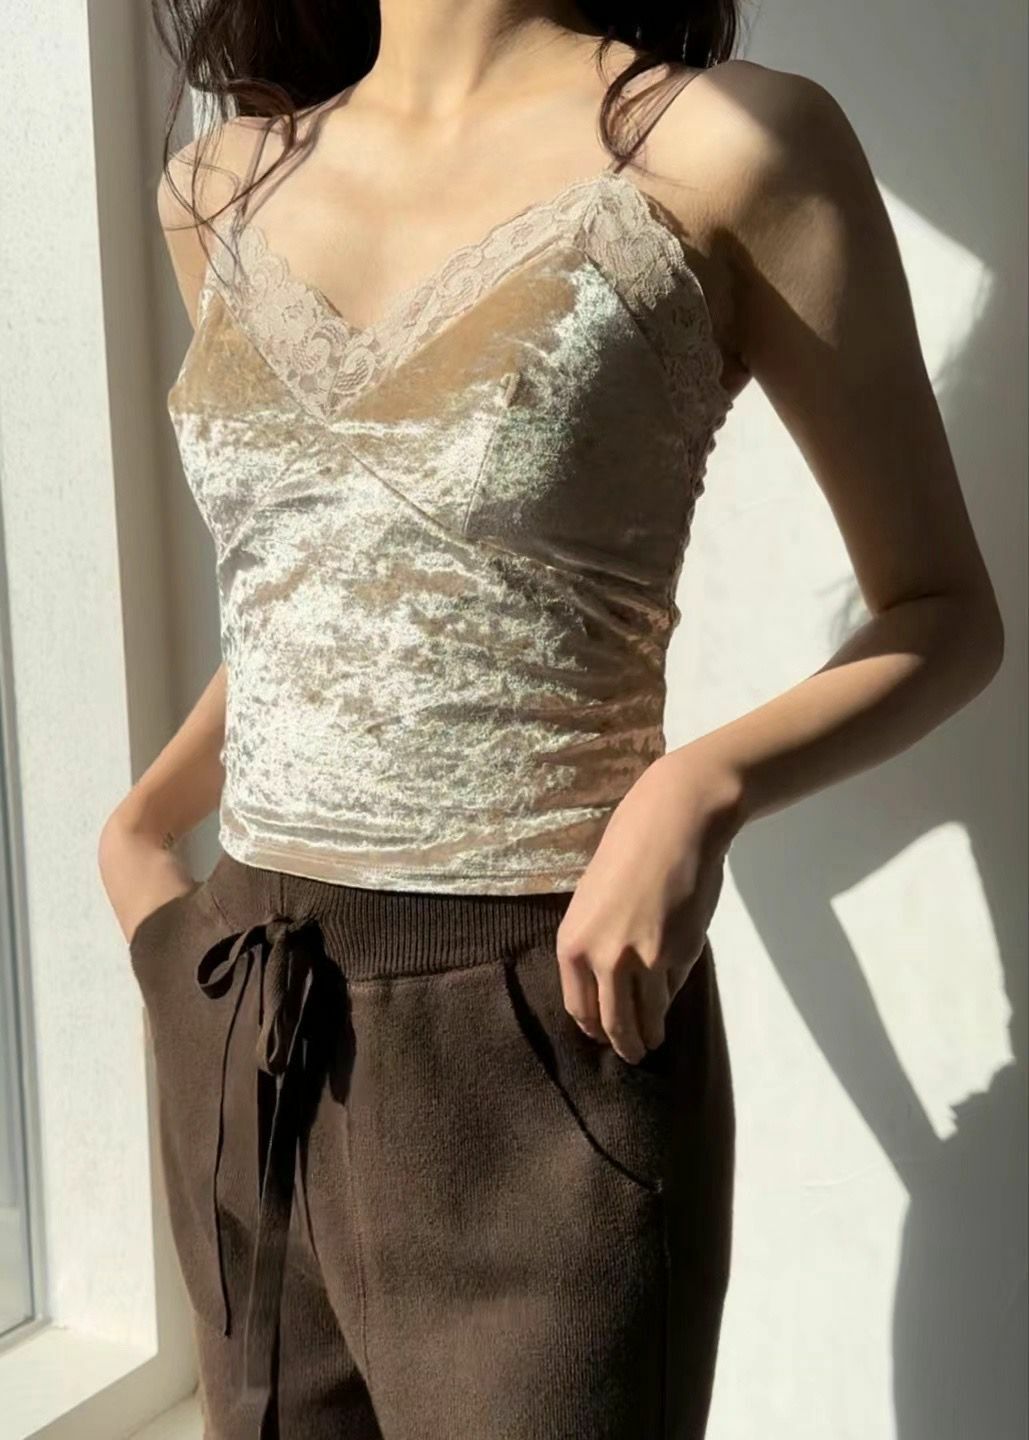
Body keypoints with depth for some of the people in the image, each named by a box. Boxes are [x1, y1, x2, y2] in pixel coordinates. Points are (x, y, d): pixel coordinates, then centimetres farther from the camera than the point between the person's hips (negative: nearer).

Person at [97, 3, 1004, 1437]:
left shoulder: (727, 144, -7)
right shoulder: (223, 188, 9)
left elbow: (946, 609, -3)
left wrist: (702, 788, -20)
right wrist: (140, 819, 9)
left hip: (544, 1036, -5)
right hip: (238, 1022, 6)